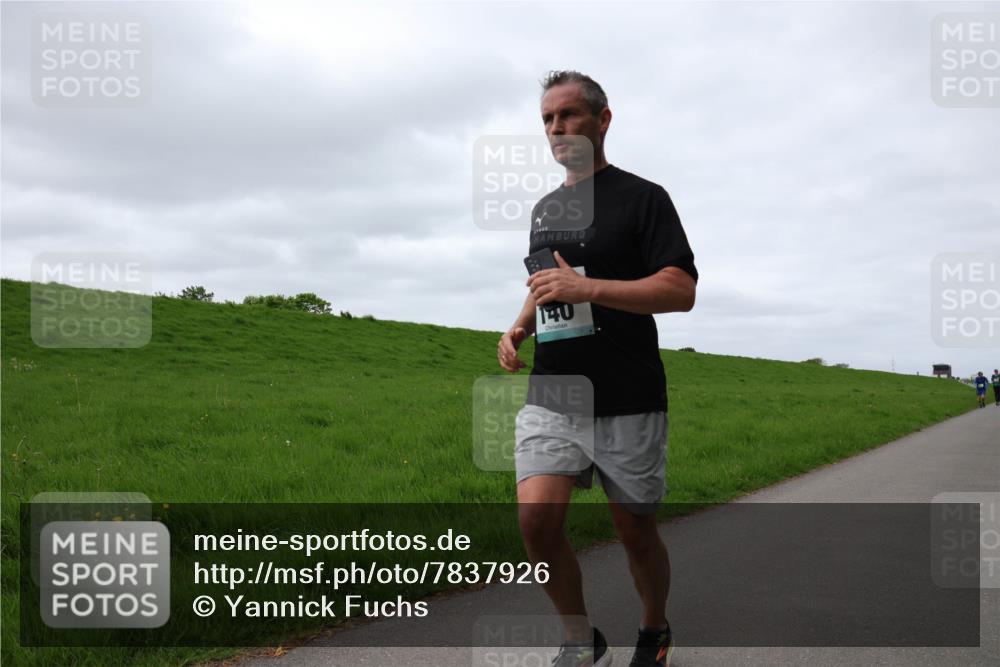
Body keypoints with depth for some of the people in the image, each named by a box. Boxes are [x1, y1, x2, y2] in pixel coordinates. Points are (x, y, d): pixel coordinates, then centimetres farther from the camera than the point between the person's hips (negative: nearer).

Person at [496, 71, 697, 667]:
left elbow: (681, 291, -12)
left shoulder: (643, 197, -3)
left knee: (636, 530, 7)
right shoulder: (545, 209, 17)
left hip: (628, 403, -4)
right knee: (537, 516, -13)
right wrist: (519, 328, 7)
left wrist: (586, 287, -21)